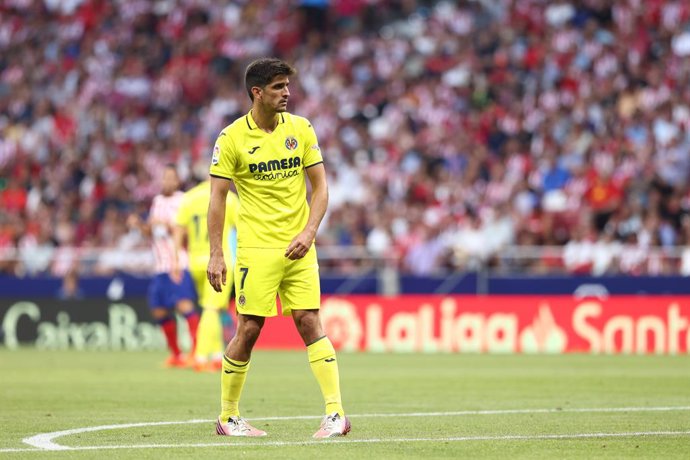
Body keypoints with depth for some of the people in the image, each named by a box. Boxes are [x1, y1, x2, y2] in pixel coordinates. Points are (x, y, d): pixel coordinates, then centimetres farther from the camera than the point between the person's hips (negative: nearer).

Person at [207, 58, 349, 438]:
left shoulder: (301, 129, 5)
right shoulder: (231, 138, -4)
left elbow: (320, 186, 6)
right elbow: (217, 198, -3)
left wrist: (309, 232, -8)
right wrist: (216, 254, -9)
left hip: (298, 248, 2)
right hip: (256, 247, -2)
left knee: (310, 323, -5)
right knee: (248, 329, -3)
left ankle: (336, 413, -8)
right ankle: (228, 417, 11)